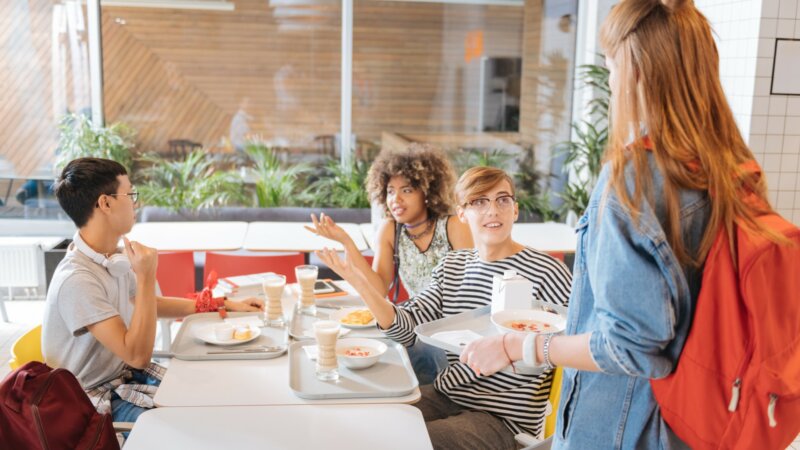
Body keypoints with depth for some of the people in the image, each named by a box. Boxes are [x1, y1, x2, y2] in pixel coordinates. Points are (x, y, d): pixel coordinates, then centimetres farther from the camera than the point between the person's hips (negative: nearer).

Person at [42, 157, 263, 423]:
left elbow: (151, 304, 16)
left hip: (125, 373, 8)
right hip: (98, 398, -8)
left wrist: (224, 305, 11)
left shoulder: (113, 260, -1)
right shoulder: (76, 279, -28)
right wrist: (146, 278, -30)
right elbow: (137, 355, -28)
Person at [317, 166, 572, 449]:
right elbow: (406, 329, -2)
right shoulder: (452, 265, 6)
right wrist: (360, 282, -17)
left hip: (504, 418, -5)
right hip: (447, 397, 6)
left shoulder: (547, 273, -14)